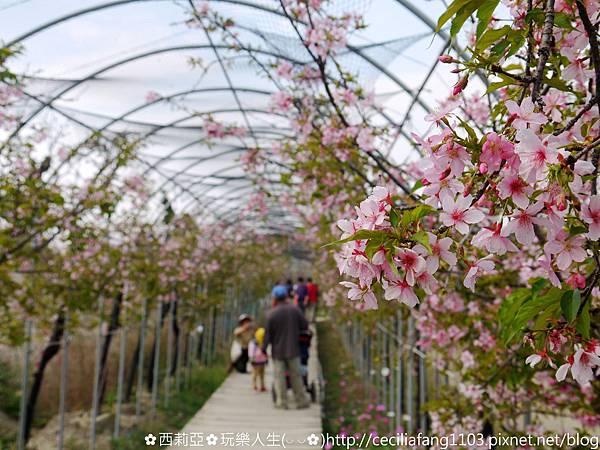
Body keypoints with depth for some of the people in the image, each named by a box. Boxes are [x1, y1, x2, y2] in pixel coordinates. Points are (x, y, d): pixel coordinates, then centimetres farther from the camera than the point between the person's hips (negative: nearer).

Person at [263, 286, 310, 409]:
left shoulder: (272, 314, -10)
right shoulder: (295, 310, -4)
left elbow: (268, 333, -8)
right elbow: (305, 326, 0)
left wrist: (263, 348, 1)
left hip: (277, 350, -2)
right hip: (293, 349, 2)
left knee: (279, 376, 7)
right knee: (295, 375, 9)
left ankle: (282, 402, 9)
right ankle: (301, 401, 14)